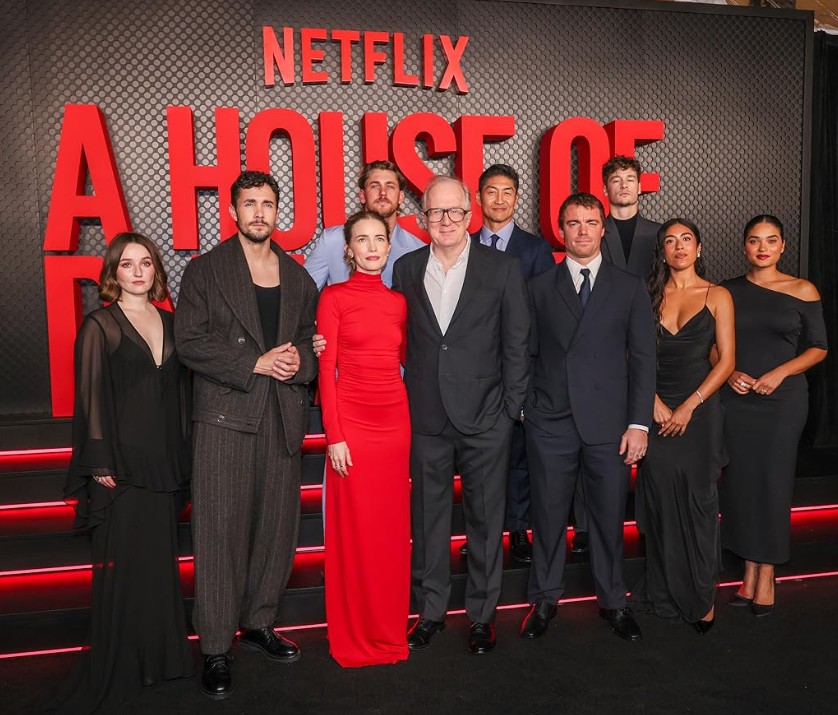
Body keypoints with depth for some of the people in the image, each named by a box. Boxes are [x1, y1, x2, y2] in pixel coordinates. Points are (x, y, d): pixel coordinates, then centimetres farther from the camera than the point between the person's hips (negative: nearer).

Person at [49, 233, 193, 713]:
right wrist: (100, 464, -12)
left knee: (161, 559, 12)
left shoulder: (169, 323, 11)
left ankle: (161, 655, 25)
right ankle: (118, 668, 15)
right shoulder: (100, 326, -3)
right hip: (121, 463, -5)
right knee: (122, 563, 1)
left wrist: (184, 457, 9)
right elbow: (91, 396, -7)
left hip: (165, 462, 5)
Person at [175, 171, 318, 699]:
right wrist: (255, 363, -14)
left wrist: (300, 360, -4)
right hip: (226, 416, -4)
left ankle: (259, 622, 27)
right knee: (222, 529, -3)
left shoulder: (297, 275, 14)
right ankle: (216, 648, 8)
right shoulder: (205, 270, 3)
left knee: (278, 525, 9)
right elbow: (190, 342, -5)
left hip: (283, 417, 4)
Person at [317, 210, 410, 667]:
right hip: (351, 422, -4)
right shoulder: (334, 297, -1)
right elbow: (326, 370, -5)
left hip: (395, 421, 4)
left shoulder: (398, 301, 10)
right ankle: (354, 636, 22)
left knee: (393, 528, 11)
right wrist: (333, 436, -10)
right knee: (353, 530, 4)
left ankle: (389, 630, 28)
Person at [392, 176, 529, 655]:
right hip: (425, 418, 2)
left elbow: (517, 344, -2)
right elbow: (400, 340, 8)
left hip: (485, 418, -2)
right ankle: (432, 609, 30)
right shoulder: (406, 269, 5)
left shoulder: (502, 269, -2)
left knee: (486, 518, 9)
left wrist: (513, 407, -5)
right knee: (428, 516, 13)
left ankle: (483, 614, 26)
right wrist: (402, 403, 3)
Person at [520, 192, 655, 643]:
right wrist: (526, 406, 2)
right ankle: (544, 599, 26)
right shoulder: (540, 288, 8)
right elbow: (528, 353, 9)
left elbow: (643, 359, 2)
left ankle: (612, 600, 28)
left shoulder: (630, 288, 6)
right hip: (550, 423, 0)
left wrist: (639, 422, -4)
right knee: (548, 516, 8)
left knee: (609, 516, 9)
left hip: (608, 423, 0)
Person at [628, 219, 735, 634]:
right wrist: (654, 400, -10)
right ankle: (665, 591, 20)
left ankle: (702, 597, 18)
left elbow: (725, 360, -3)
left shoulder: (717, 297, 3)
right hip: (656, 409, 2)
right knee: (661, 501, 6)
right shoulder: (649, 296, 7)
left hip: (699, 408, -1)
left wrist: (688, 407, -11)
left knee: (699, 500, 3)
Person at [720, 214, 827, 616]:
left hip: (783, 399, -2)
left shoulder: (802, 291, 0)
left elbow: (818, 348, 2)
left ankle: (766, 576, 13)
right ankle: (749, 571, 17)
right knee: (740, 481, 5)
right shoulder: (728, 292, 6)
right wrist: (730, 373, -8)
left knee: (772, 482, 0)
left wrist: (779, 373, -12)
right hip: (737, 398, 2)